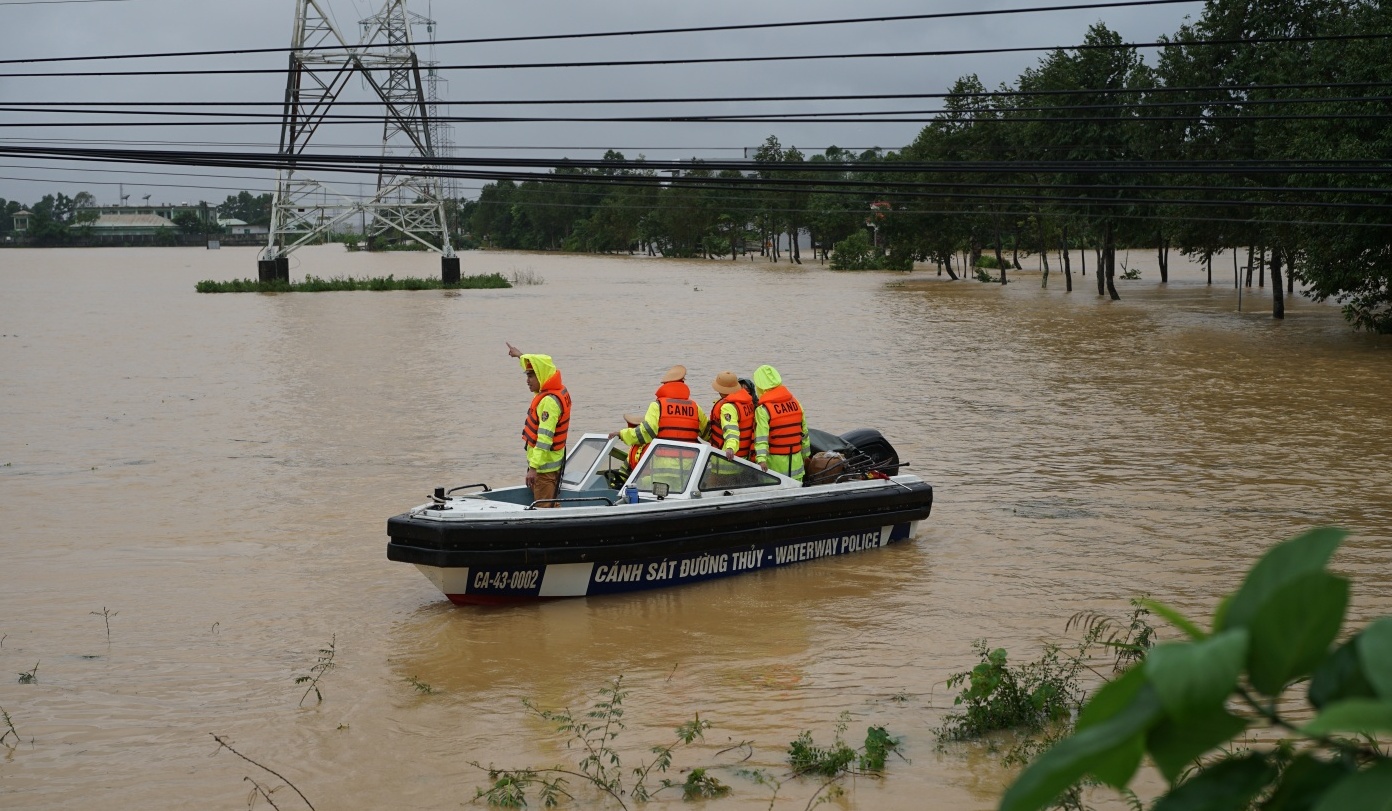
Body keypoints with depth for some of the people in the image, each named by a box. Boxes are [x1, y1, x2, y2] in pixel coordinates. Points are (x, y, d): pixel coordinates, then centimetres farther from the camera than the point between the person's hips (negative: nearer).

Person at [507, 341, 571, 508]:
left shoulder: (549, 402, -22)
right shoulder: (558, 391, 8)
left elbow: (545, 438, -29)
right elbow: (538, 366, 30)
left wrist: (533, 468, -32)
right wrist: (520, 355, 47)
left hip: (544, 467, -10)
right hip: (553, 463, 10)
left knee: (544, 509, -9)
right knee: (552, 506, 16)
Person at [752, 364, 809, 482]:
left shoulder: (763, 409, -12)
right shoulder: (795, 403, 5)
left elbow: (761, 437, -24)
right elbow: (804, 433, 12)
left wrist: (761, 459, -32)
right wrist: (805, 454, 22)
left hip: (775, 464, -5)